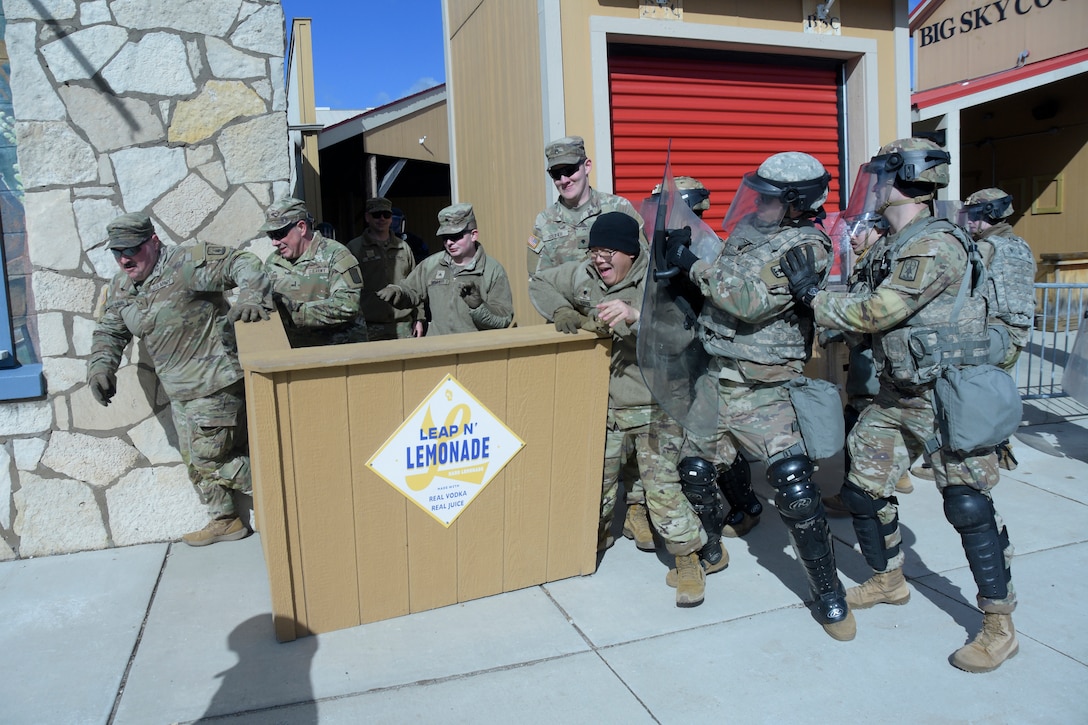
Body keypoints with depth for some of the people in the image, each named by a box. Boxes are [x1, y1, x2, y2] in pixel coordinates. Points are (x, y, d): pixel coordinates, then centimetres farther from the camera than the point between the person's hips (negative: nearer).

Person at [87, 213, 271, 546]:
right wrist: (100, 366, 1)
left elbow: (242, 263, -22)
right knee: (196, 460, 16)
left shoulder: (186, 264, -16)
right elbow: (109, 332, 18)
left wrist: (252, 296, -40)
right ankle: (224, 521, 31)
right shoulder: (120, 288, 9)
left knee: (208, 459, -7)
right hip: (178, 391, 9)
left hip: (215, 384, -9)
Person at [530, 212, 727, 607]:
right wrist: (562, 312, -2)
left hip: (654, 405, -5)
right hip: (604, 404, 5)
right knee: (596, 475, 14)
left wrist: (636, 315, -45)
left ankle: (689, 557, 10)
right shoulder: (583, 275, 2)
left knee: (663, 484, -8)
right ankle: (595, 537, 41)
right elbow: (540, 282, 17)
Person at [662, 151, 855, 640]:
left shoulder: (807, 248, -12)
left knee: (795, 491, -14)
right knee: (694, 472, 14)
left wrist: (692, 264, -18)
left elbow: (752, 300, -24)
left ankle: (829, 595, 4)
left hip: (764, 394, -7)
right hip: (711, 383, 7)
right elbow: (718, 283, 20)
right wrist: (682, 245, 3)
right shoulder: (749, 233, 10)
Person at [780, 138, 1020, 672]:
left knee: (968, 505, -4)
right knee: (863, 489, 12)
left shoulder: (936, 246, -19)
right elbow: (868, 308, 12)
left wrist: (812, 295, -12)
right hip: (895, 396, 9)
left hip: (947, 397, -9)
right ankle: (889, 581, 33)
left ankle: (999, 628, 11)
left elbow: (873, 313, -21)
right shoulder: (891, 245, 11)